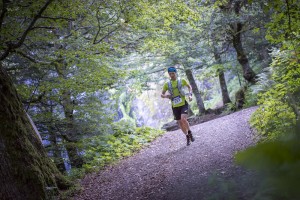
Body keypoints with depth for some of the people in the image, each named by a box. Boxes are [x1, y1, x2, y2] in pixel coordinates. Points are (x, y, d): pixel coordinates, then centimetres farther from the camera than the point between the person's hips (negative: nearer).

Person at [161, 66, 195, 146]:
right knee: (180, 123, 8)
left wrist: (190, 95, -2)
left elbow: (189, 86, 14)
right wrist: (166, 96, -14)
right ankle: (187, 137, 29)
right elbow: (162, 94, 8)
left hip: (183, 104, -3)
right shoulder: (167, 84, 1)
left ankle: (190, 132, 2)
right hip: (175, 106, 3)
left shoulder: (181, 81, -2)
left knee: (183, 119, -24)